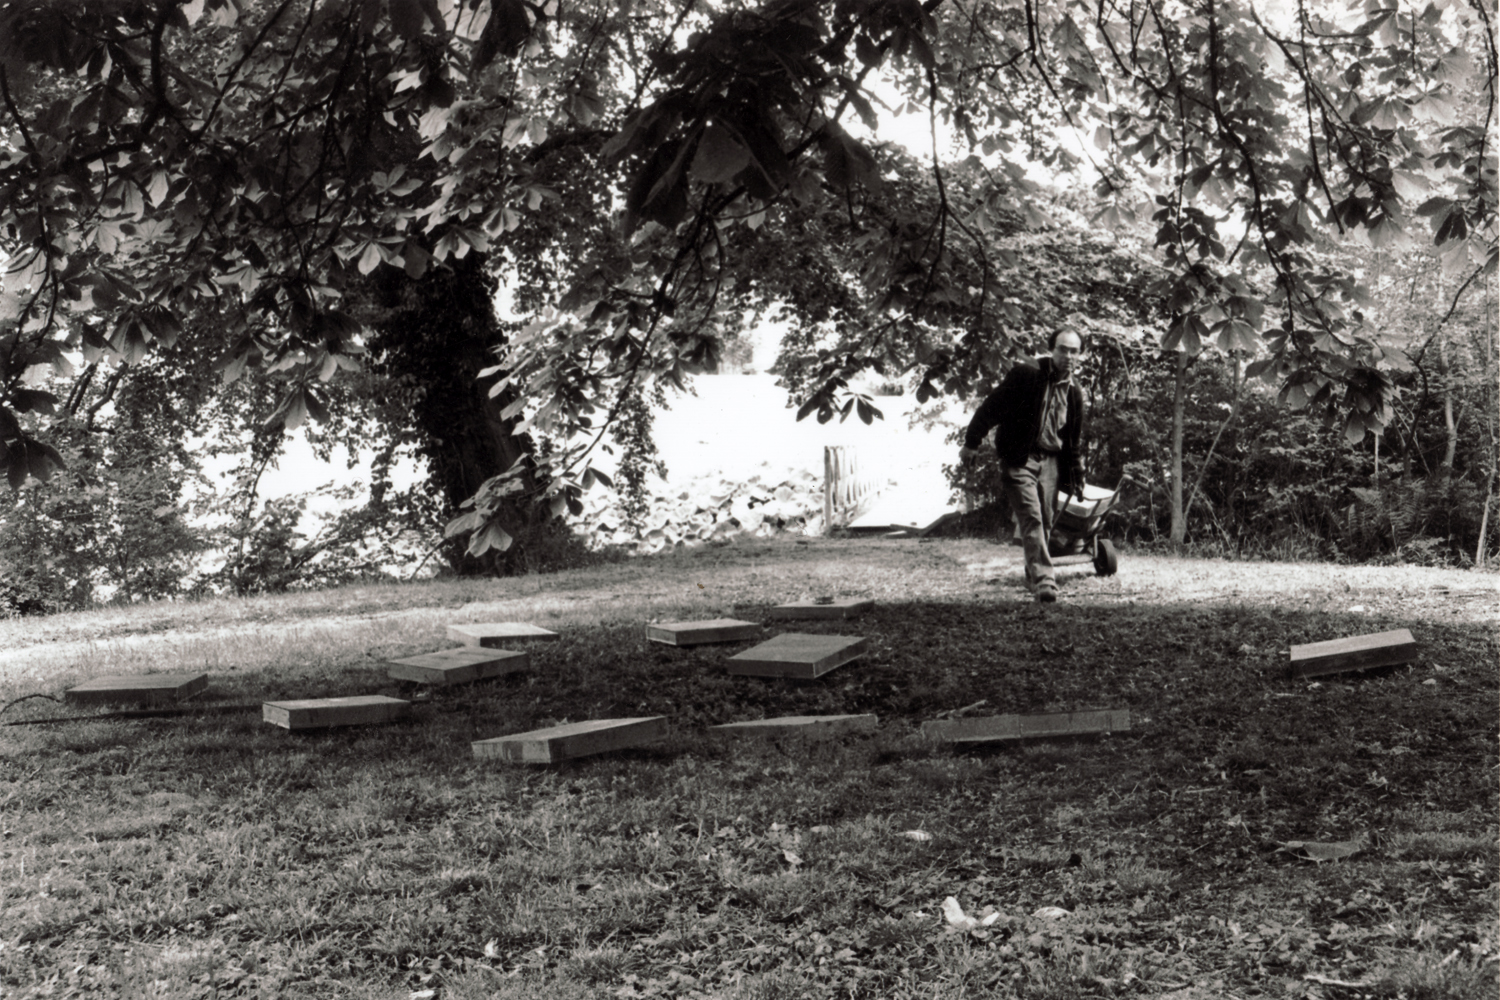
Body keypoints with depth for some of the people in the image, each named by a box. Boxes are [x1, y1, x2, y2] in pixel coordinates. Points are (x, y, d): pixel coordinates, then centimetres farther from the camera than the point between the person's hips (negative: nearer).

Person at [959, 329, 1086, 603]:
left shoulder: (1074, 394, 10)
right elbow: (991, 407, -3)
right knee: (1031, 517, -15)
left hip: (1050, 461, 5)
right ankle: (1043, 579, -20)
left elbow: (1073, 441, 19)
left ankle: (1036, 570, 26)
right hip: (1019, 458, -5)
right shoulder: (1025, 376, -7)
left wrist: (1076, 476, 18)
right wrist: (971, 443, -2)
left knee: (1045, 521, 7)